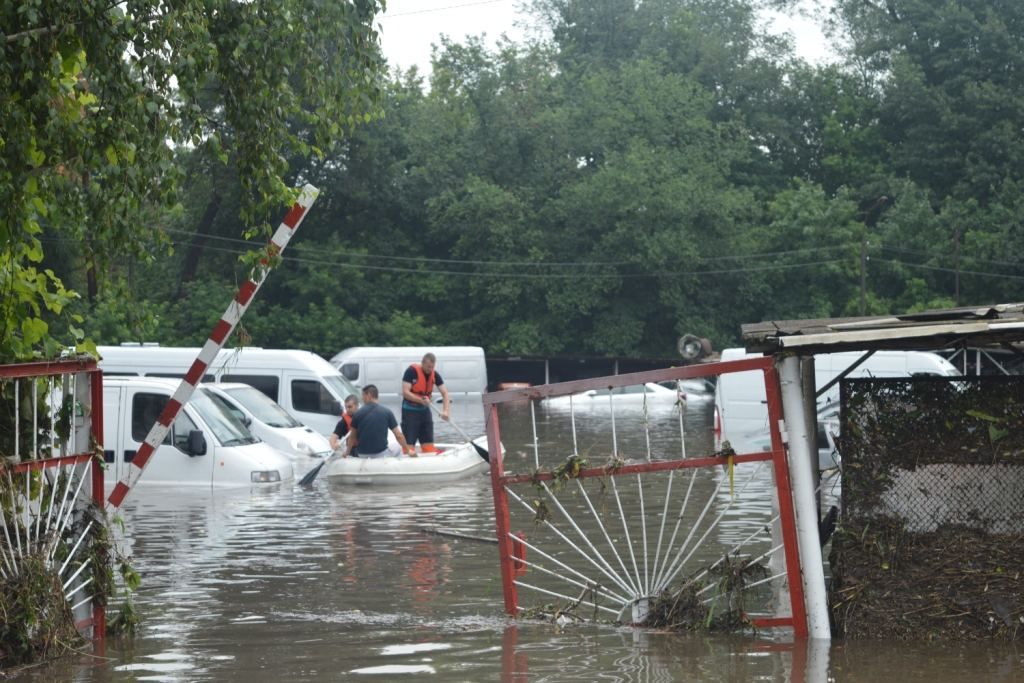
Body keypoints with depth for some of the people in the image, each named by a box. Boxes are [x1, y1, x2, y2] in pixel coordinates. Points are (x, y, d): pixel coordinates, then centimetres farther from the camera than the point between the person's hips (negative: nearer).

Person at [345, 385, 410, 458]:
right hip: (381, 454, -2)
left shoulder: (358, 413, -3)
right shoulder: (387, 412, -5)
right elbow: (398, 436, -2)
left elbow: (352, 437, 7)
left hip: (363, 455, 2)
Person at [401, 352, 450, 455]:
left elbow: (444, 392, -4)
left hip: (424, 410, 6)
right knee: (409, 444, -8)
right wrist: (421, 400, -32)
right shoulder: (411, 371, -17)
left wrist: (445, 411, -19)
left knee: (428, 445, 7)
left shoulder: (434, 374, -1)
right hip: (410, 411, -6)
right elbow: (405, 392, -21)